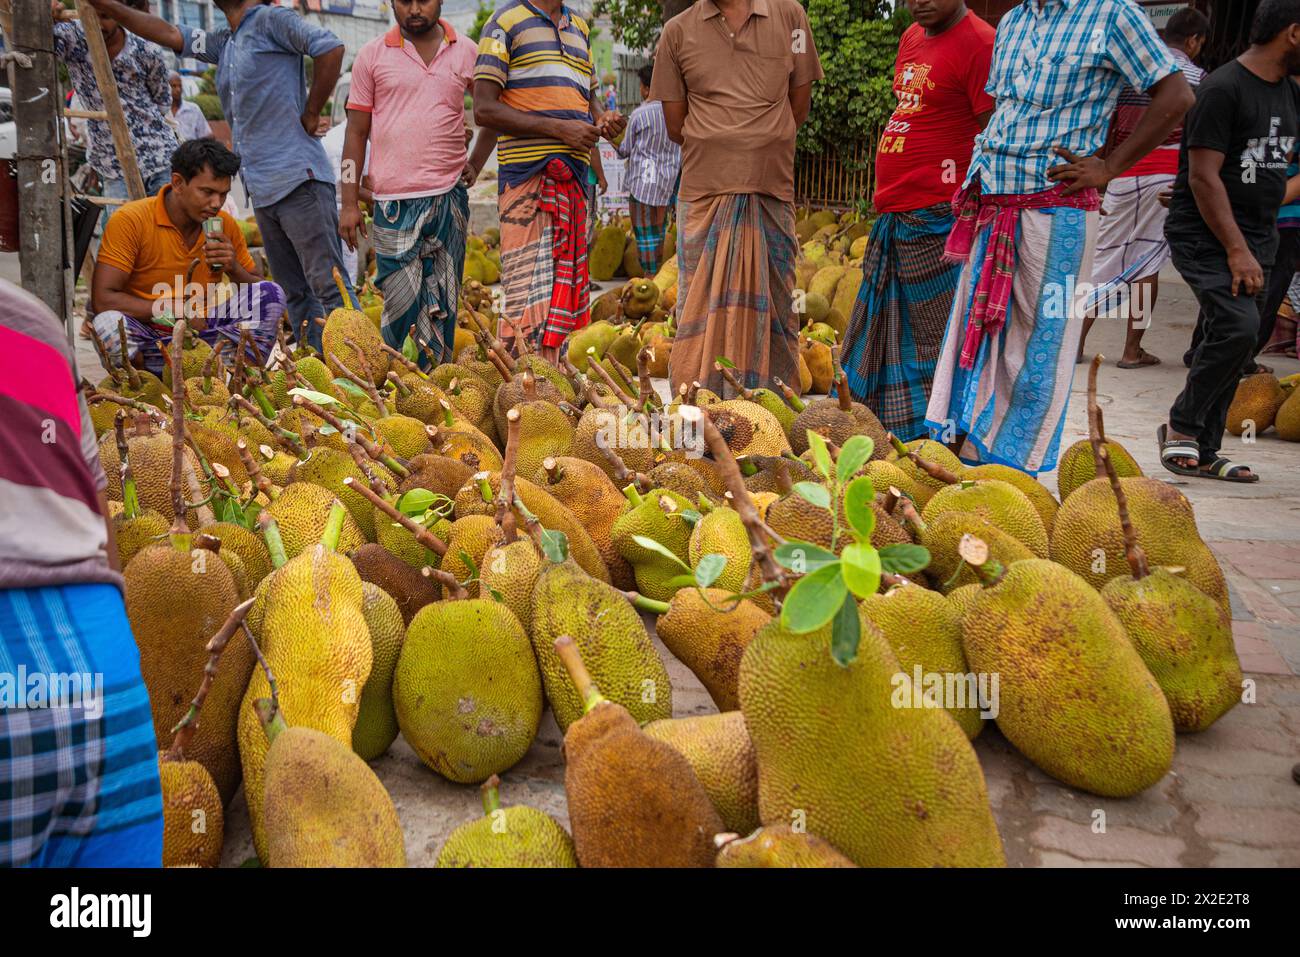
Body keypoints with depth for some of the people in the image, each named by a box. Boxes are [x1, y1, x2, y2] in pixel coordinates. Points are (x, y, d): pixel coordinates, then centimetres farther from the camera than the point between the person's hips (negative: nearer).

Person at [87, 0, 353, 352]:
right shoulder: (223, 42, 22)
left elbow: (330, 47, -15)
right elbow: (169, 35, 28)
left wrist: (311, 113, -11)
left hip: (298, 178, -9)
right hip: (263, 190, 9)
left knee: (329, 286, -11)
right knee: (296, 293, 8)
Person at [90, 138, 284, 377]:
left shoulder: (225, 225, 2)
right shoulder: (130, 220, -11)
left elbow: (259, 292, 9)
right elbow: (103, 298, -18)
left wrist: (233, 268, -13)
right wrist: (174, 312, -24)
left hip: (204, 331, 4)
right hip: (150, 335, -3)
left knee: (272, 293, -14)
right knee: (108, 322, -36)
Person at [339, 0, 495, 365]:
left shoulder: (467, 52, 10)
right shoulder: (372, 56, 6)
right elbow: (356, 133, 5)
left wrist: (475, 163, 9)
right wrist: (350, 203, 0)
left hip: (450, 195, 2)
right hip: (394, 199, -2)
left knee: (443, 303, 4)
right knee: (401, 300, -5)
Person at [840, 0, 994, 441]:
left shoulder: (978, 43, -9)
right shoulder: (911, 38, 19)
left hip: (936, 220, -9)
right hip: (894, 216, 10)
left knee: (940, 338, -4)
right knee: (881, 334, 15)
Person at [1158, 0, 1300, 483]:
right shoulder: (1224, 89, -12)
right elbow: (1203, 177, -18)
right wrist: (1236, 250, -19)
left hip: (1254, 240, 8)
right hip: (1204, 237, -8)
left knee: (1234, 342, 6)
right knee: (1237, 327, -23)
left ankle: (1203, 452, 13)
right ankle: (1180, 425, -3)